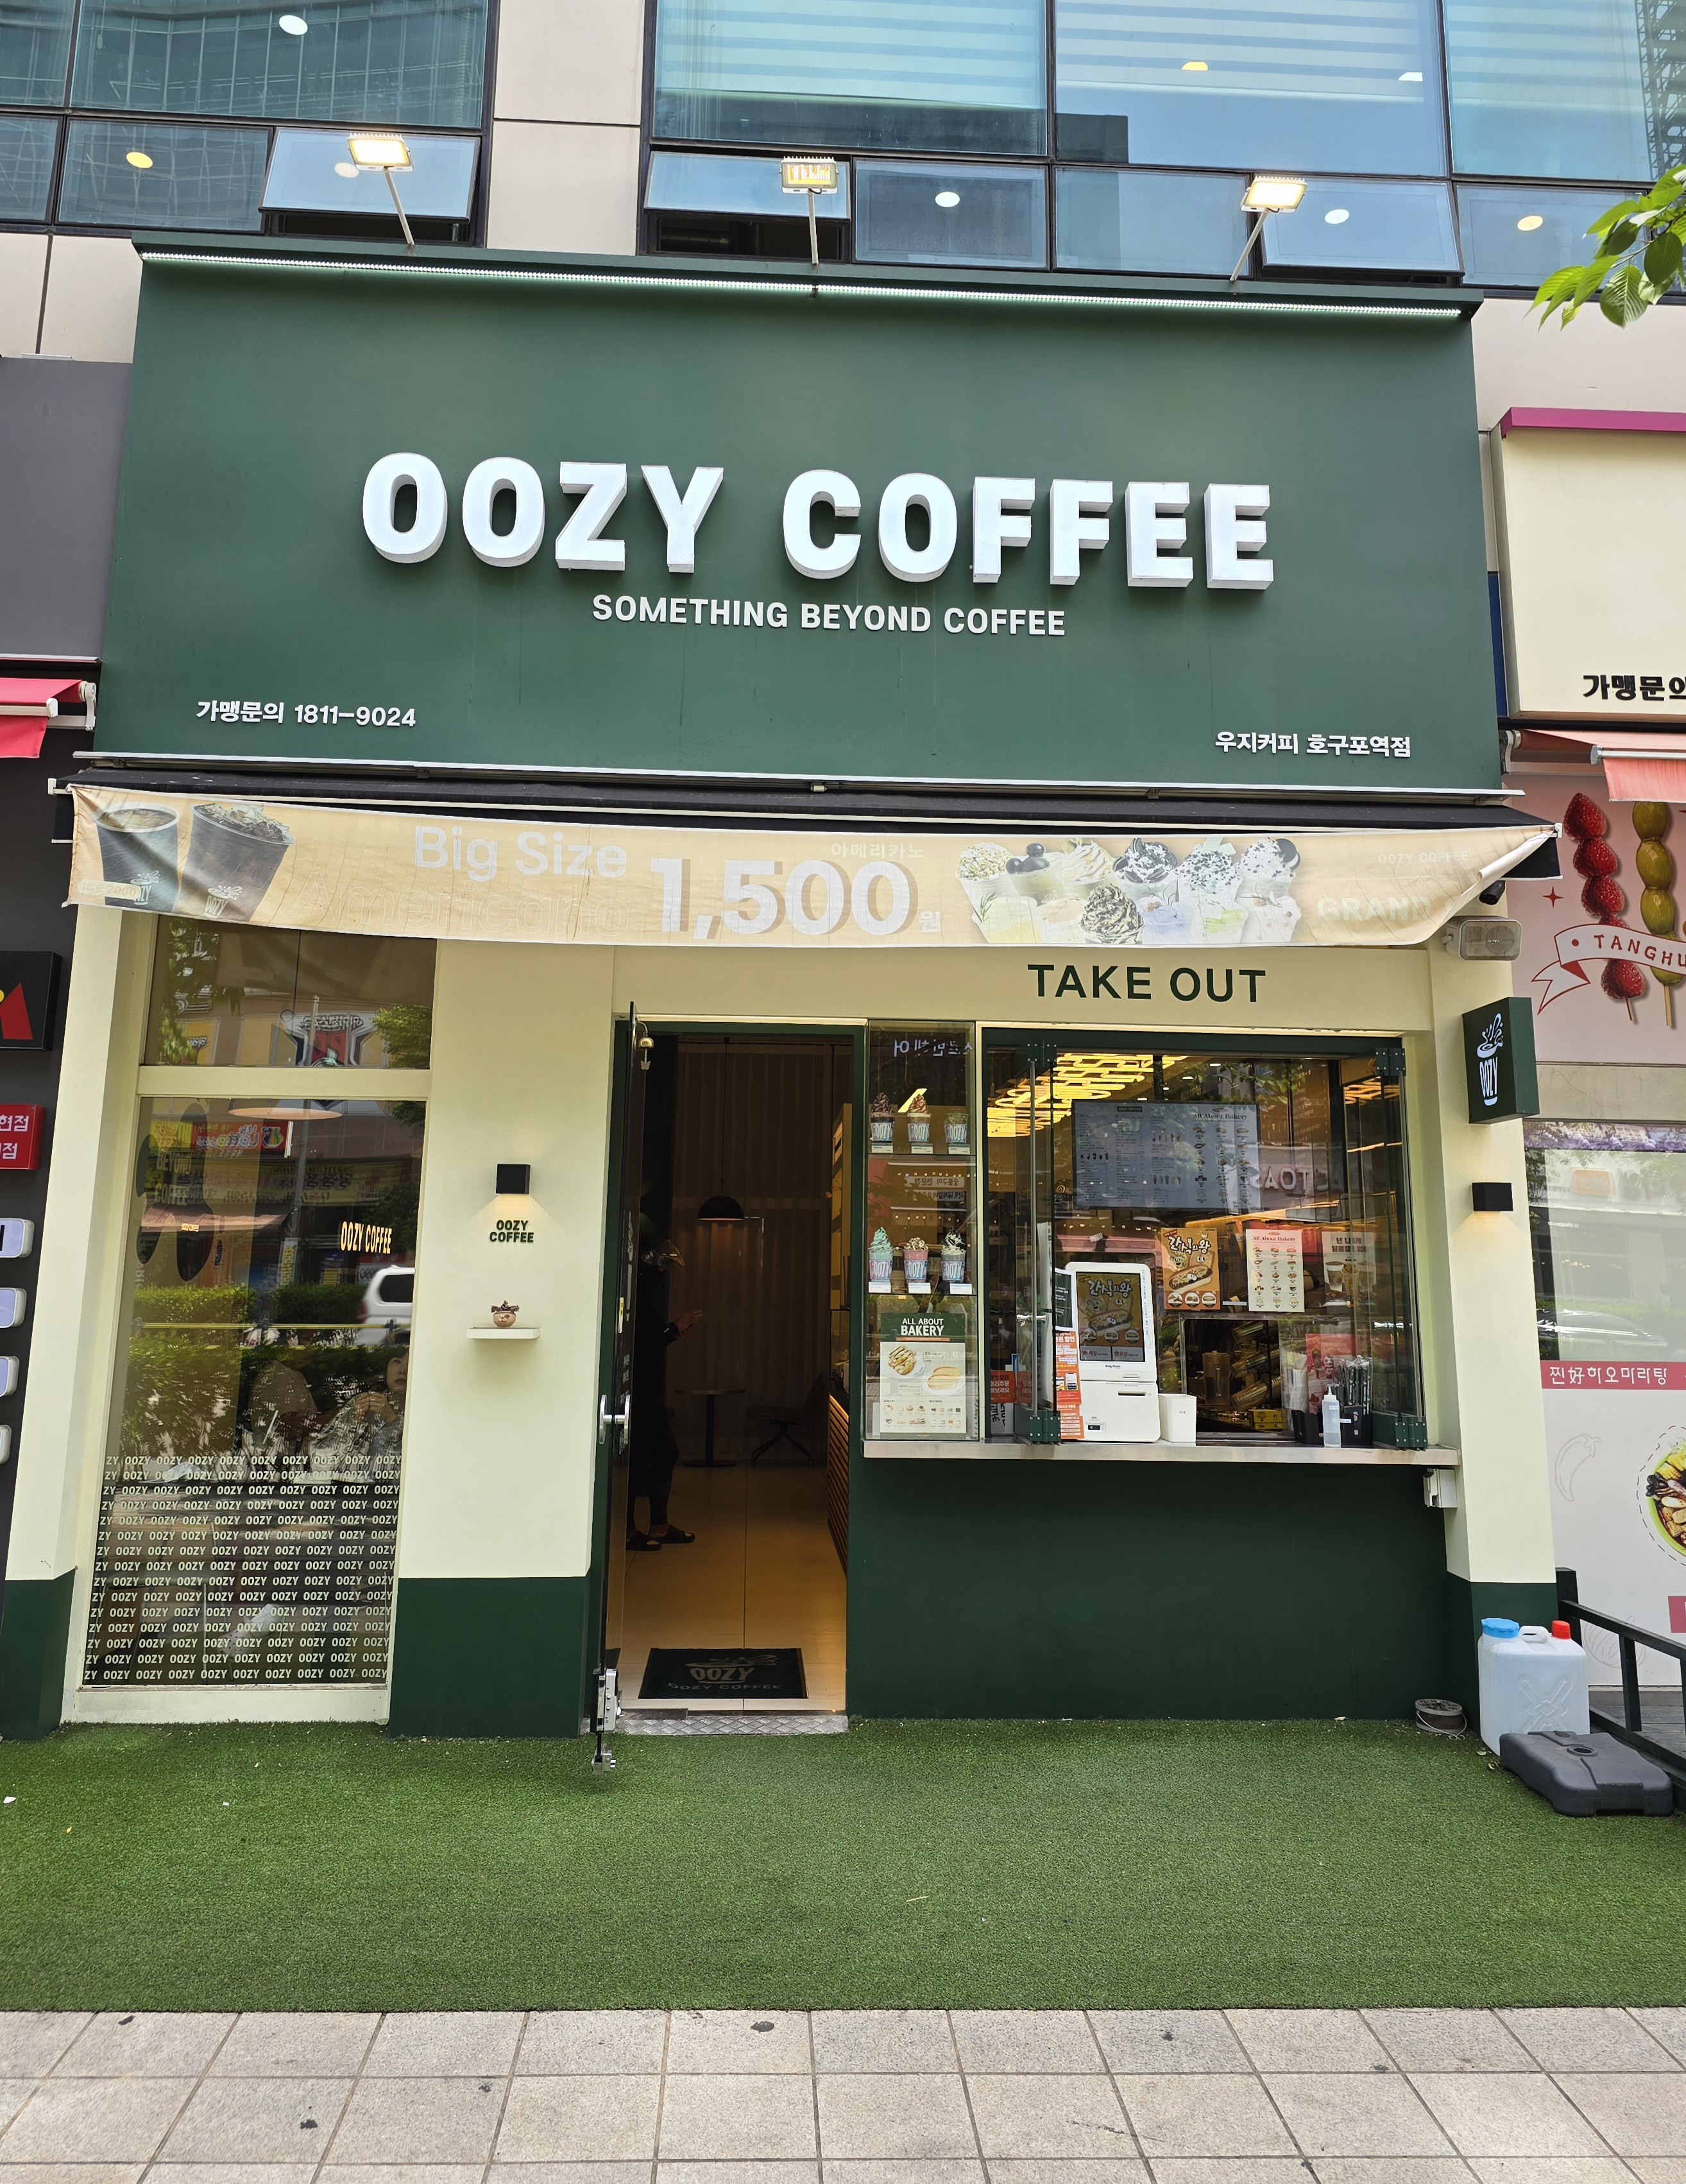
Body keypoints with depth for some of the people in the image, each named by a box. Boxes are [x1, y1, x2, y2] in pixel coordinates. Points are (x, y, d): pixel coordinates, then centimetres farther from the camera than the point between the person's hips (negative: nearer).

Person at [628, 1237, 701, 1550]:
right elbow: (641, 1344, -21)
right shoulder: (637, 1293, -16)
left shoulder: (651, 1290, 16)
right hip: (638, 1391, -10)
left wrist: (676, 1328, 7)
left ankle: (660, 1525, 22)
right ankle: (628, 1530, 6)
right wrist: (675, 1330, -13)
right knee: (638, 1458, -4)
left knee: (666, 1452, 13)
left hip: (651, 1391, 10)